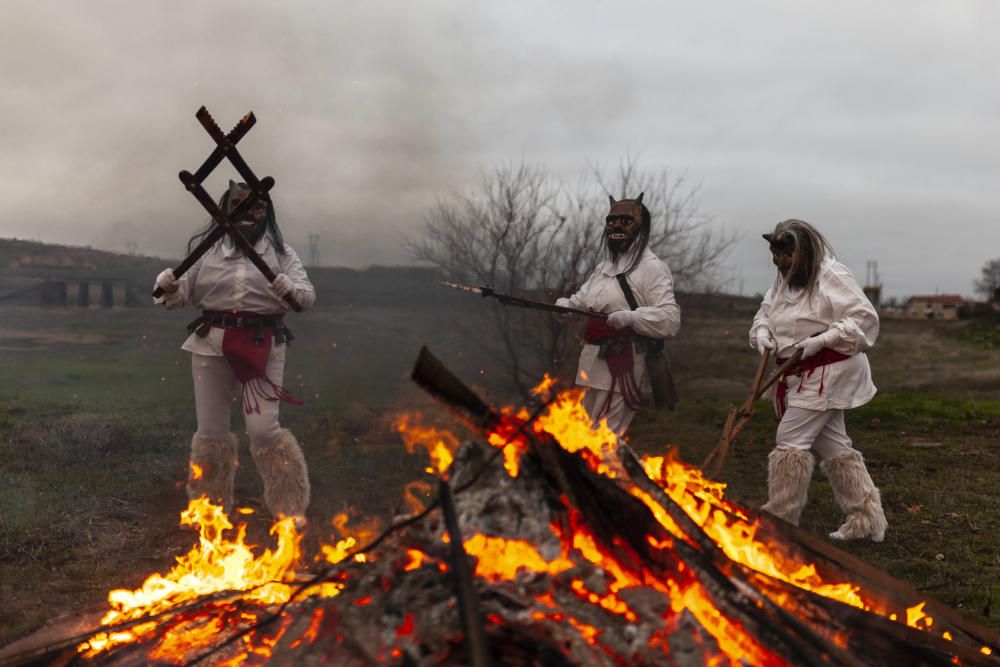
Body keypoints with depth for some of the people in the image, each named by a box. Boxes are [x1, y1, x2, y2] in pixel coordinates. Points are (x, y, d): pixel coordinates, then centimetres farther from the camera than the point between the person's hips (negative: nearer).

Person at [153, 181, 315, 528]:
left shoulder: (280, 252, 6)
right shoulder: (207, 250, 10)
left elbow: (308, 294, -3)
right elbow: (181, 294, 6)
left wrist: (291, 288, -26)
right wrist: (168, 286, -17)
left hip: (263, 346, -2)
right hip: (212, 344, 2)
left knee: (263, 428, -10)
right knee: (210, 430, 8)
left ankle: (290, 507, 7)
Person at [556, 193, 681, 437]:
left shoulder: (652, 268, -9)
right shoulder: (604, 267, 18)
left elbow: (671, 319, -17)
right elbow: (581, 300, 21)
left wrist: (631, 317, -30)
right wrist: (564, 305, -1)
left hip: (623, 367, -9)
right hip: (593, 362, 9)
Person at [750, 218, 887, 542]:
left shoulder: (832, 276, -16)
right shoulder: (784, 278, 9)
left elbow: (864, 317, -20)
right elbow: (765, 312, 16)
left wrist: (821, 339, -26)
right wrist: (762, 333, -6)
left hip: (828, 374, -9)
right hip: (803, 374, 9)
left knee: (790, 440, -10)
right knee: (833, 445, 13)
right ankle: (866, 519, 23)